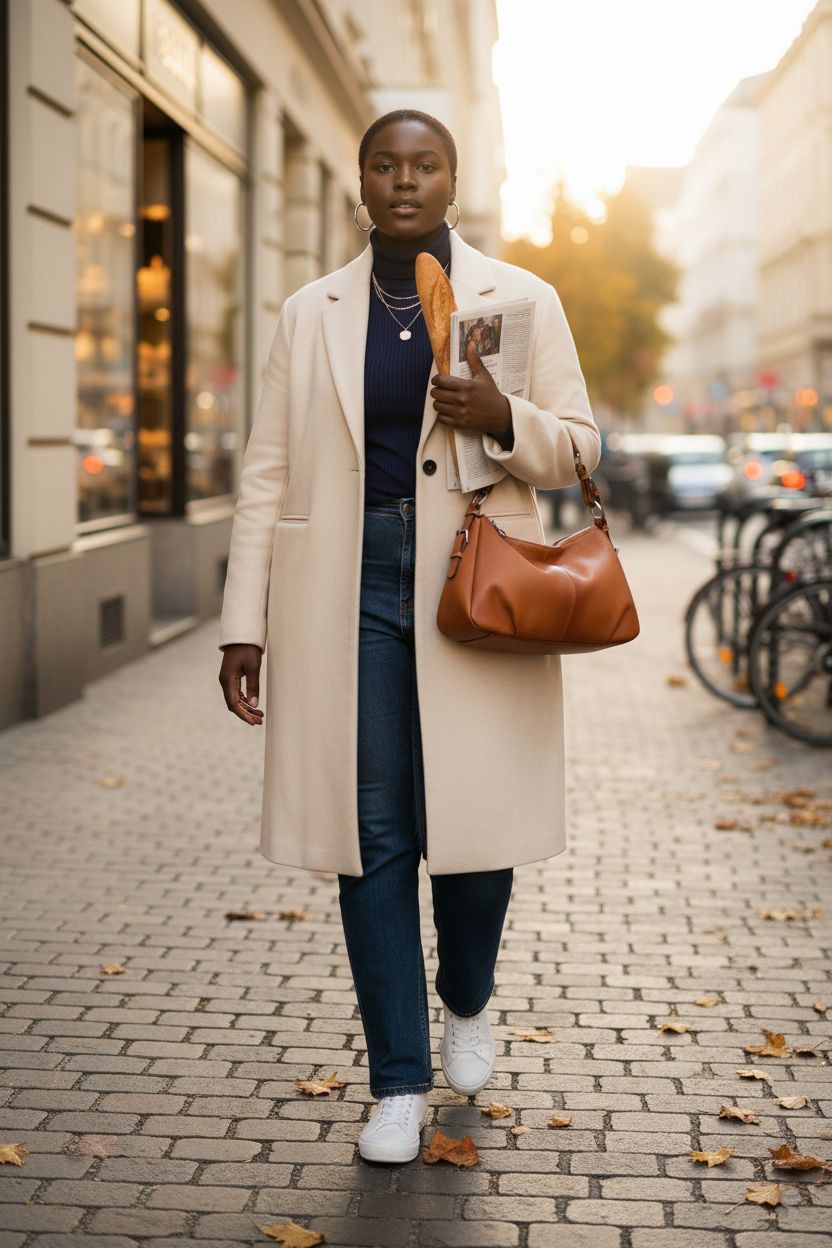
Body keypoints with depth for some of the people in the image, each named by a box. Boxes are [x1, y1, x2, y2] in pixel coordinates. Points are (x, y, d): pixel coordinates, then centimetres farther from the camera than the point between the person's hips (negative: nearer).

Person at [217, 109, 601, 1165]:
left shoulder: (522, 301, 7)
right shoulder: (309, 314, 10)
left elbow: (579, 444, 8)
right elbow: (268, 471, 8)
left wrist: (503, 419, -14)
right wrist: (245, 620, 2)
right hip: (347, 587, 1)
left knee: (473, 821, 3)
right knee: (372, 834, -1)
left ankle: (467, 1003, 34)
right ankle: (400, 1080, 10)